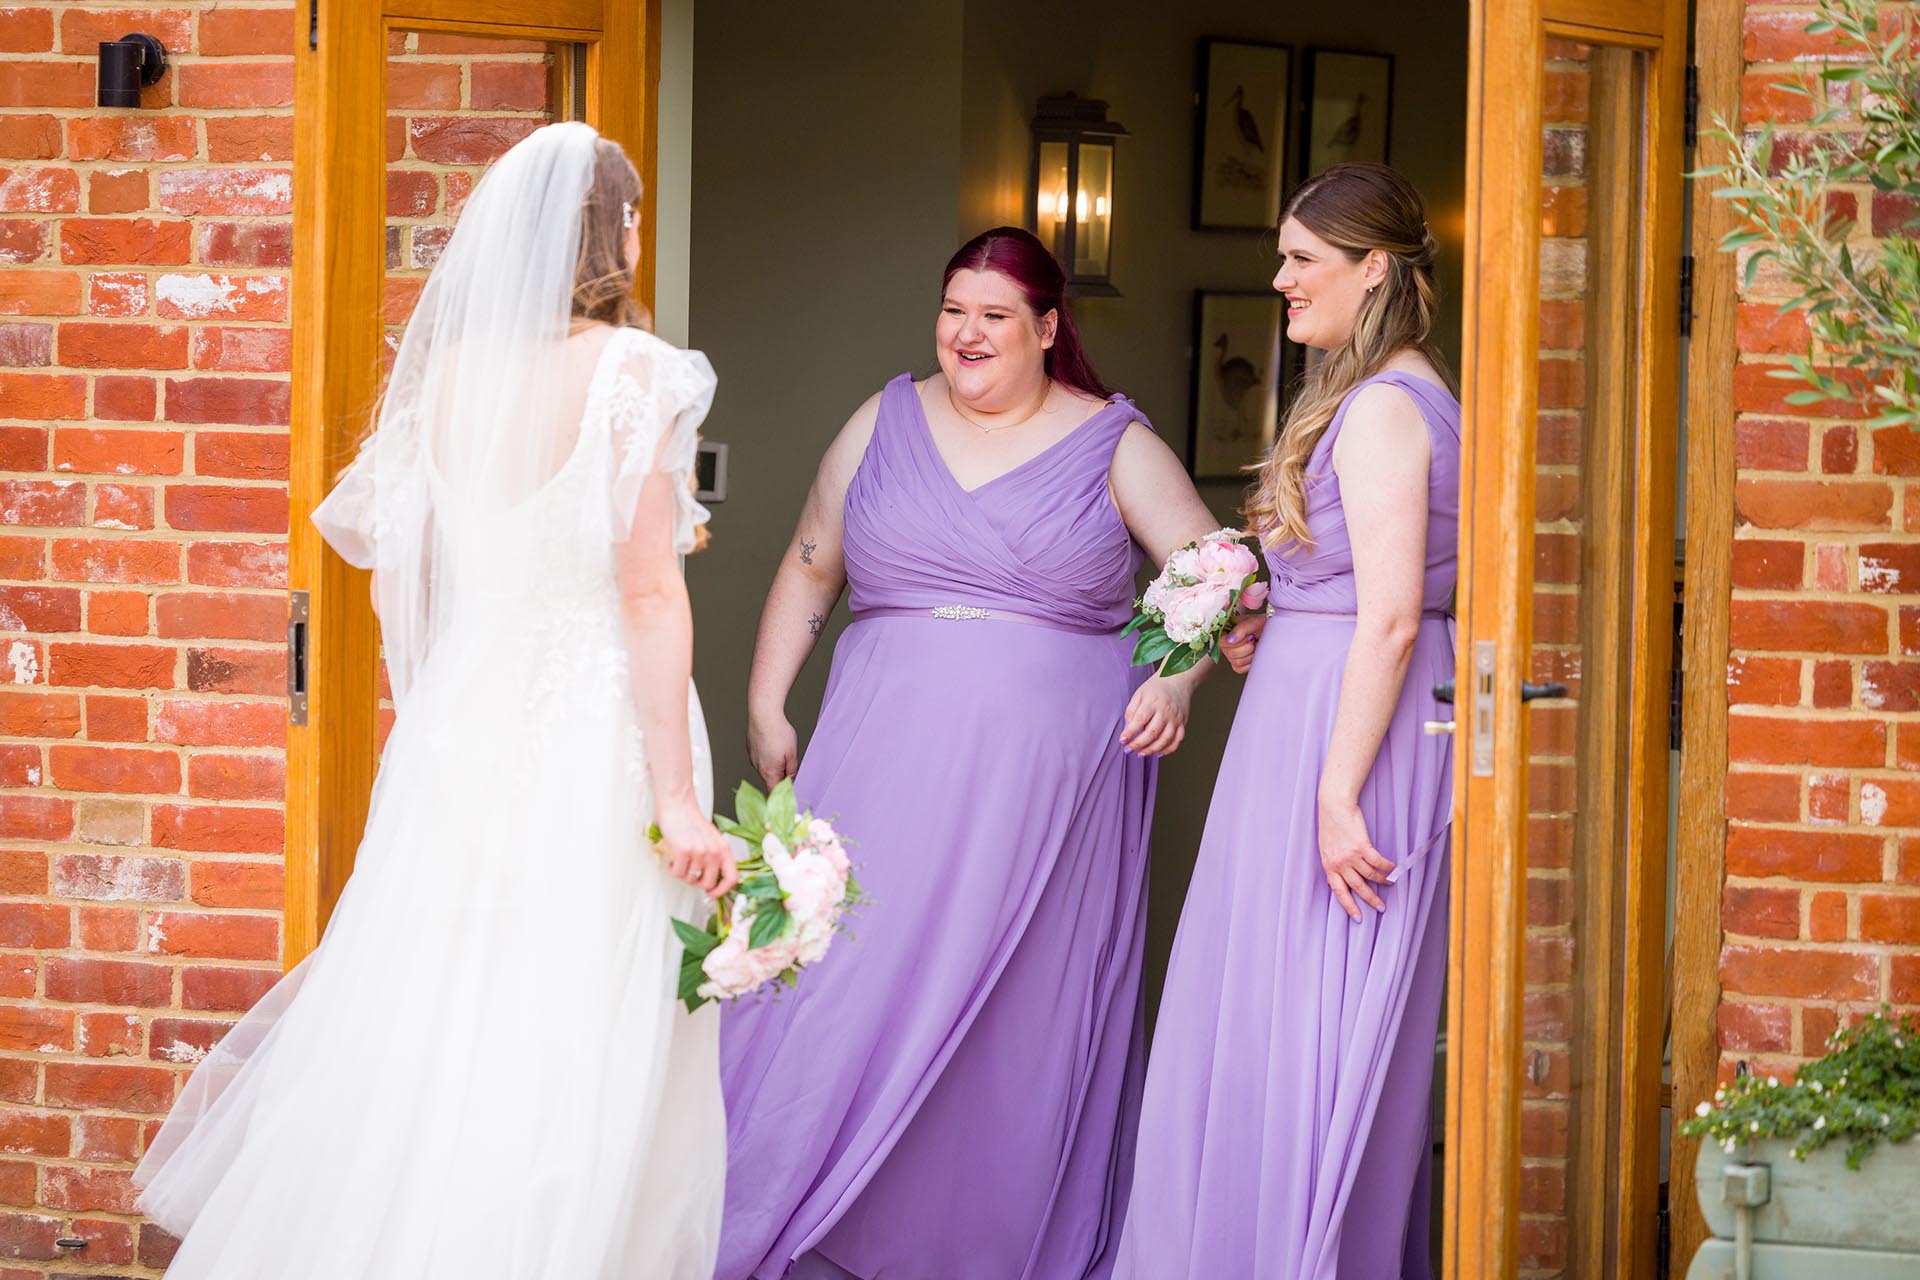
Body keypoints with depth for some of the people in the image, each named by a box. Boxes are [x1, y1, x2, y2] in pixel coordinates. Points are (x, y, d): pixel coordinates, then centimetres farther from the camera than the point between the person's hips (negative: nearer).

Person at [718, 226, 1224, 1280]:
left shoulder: (1113, 444, 5)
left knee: (1028, 1018, 1)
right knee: (851, 987, -4)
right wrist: (764, 706, 9)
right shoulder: (887, 423, 11)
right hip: (892, 774, 2)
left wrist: (1179, 677, -16)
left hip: (1050, 785, -1)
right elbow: (808, 572, 16)